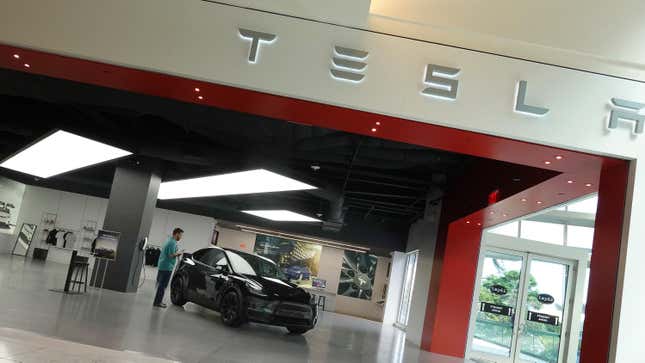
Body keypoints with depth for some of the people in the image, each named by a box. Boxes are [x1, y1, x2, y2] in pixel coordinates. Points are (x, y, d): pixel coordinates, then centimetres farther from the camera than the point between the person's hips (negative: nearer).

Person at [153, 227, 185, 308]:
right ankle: (157, 302, -1)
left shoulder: (169, 241, 16)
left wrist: (176, 253, 13)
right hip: (167, 267, -10)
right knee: (162, 285, -4)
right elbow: (171, 255, -22)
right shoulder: (173, 243, -16)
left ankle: (158, 301, 23)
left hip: (161, 265, 10)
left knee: (160, 284, 15)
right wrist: (178, 253, -6)